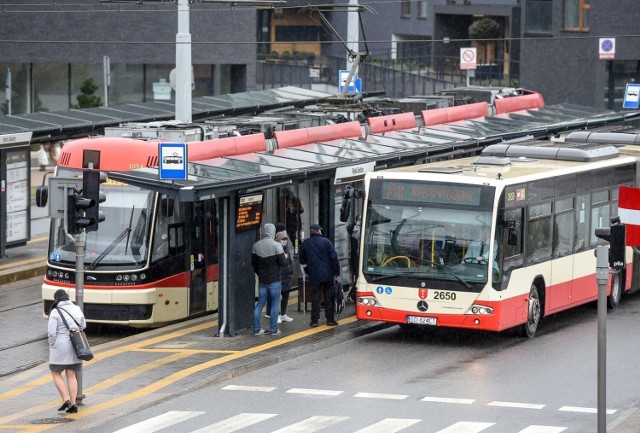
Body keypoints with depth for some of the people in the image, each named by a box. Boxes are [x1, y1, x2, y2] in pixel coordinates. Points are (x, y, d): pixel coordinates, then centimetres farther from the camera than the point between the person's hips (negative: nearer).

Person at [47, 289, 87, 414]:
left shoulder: (55, 312, -13)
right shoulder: (77, 309, 3)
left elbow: (51, 332, -16)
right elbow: (83, 326, 14)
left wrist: (52, 345, -3)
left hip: (60, 347, -5)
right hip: (75, 347, 5)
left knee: (56, 374, 10)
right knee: (71, 375, 11)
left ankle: (65, 399, -4)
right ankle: (73, 404, 6)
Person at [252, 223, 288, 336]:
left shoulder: (256, 245, 3)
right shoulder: (276, 245, -12)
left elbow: (253, 263, 8)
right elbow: (283, 263, -13)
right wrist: (285, 257, 9)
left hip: (262, 280, 5)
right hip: (274, 280, -5)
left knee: (260, 304, 9)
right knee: (275, 304, 3)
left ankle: (256, 329, 8)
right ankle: (273, 329, 3)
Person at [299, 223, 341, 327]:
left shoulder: (305, 243, 2)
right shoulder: (326, 241, -5)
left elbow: (302, 261, 10)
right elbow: (334, 257, -7)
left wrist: (308, 271, 24)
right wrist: (337, 272, 0)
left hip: (313, 276, 1)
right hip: (327, 275, -1)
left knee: (315, 297, 4)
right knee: (329, 297, 7)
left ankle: (314, 320, 2)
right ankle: (330, 319, 8)